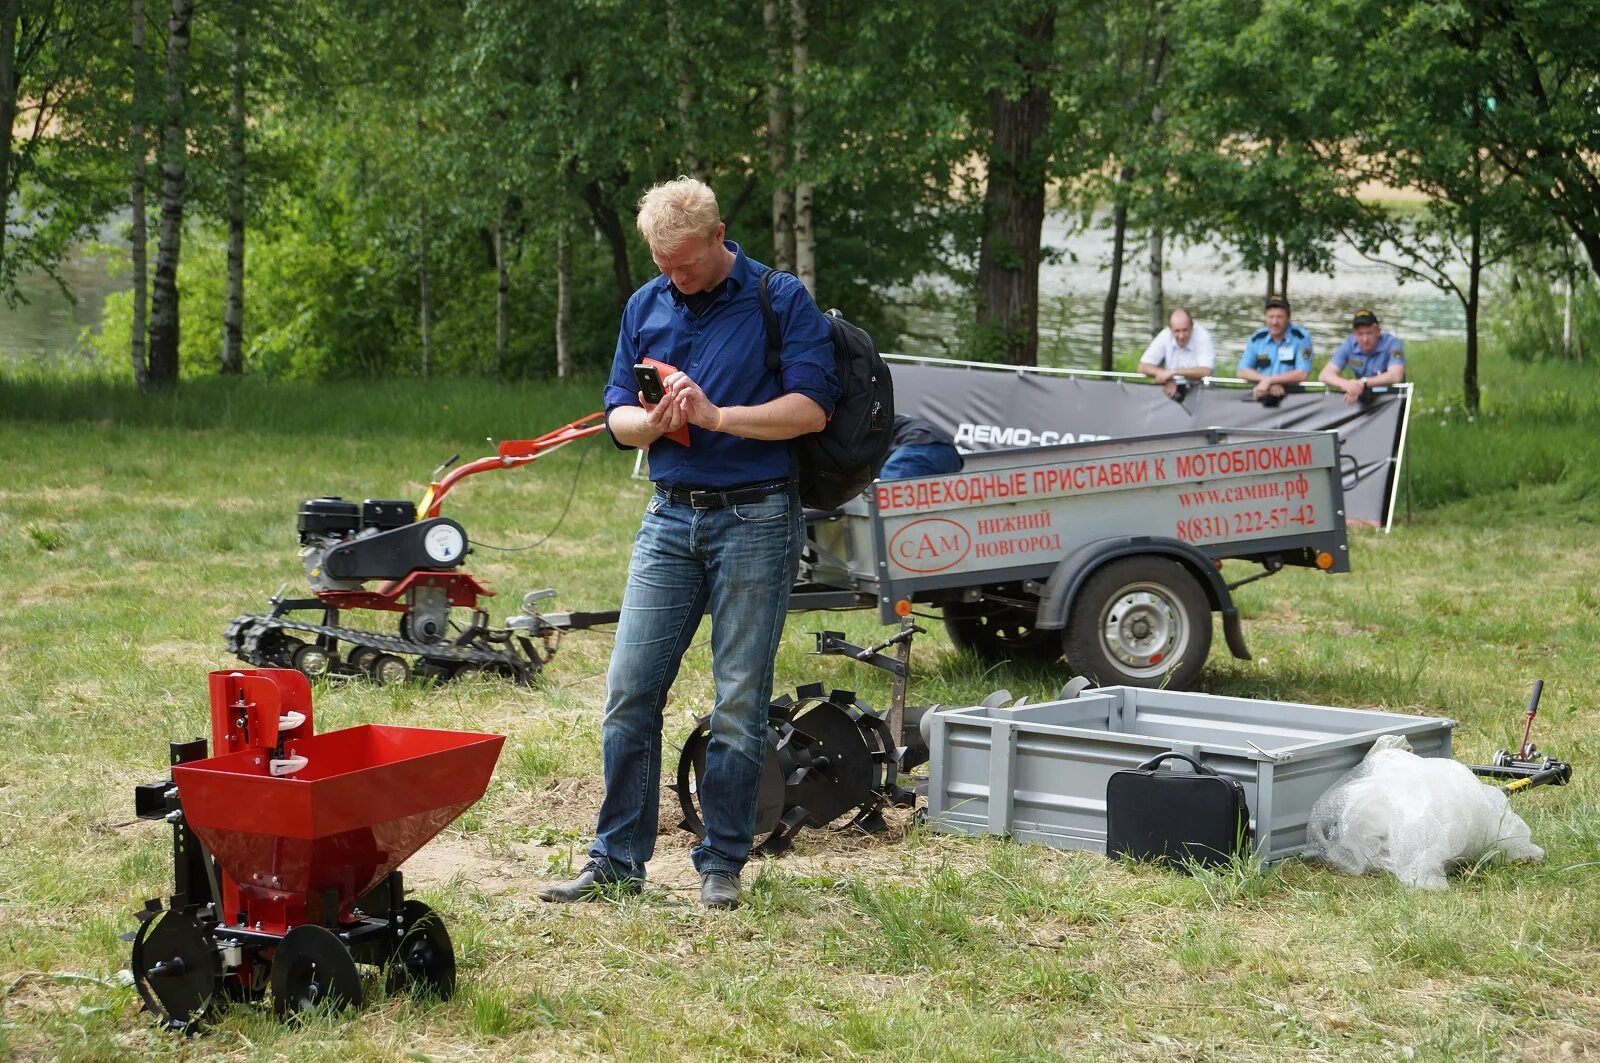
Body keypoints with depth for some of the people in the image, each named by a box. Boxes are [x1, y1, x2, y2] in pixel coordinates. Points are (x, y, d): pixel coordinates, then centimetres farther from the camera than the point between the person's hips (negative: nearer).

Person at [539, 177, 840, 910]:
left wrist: (715, 416, -18)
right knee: (630, 691, 0)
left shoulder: (782, 300, -3)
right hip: (670, 519, 4)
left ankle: (721, 865, 10)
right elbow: (618, 416, 14)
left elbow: (811, 409, -11)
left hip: (756, 519, -4)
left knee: (739, 701, 0)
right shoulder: (646, 308, 12)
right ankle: (617, 862, 8)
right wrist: (651, 422, -9)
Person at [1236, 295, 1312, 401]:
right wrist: (1270, 383, -11)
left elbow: (1303, 374, -11)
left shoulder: (1302, 337, -5)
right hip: (1262, 395, 2)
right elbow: (1242, 371, 4)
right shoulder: (1257, 338, 6)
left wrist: (1269, 380, -13)